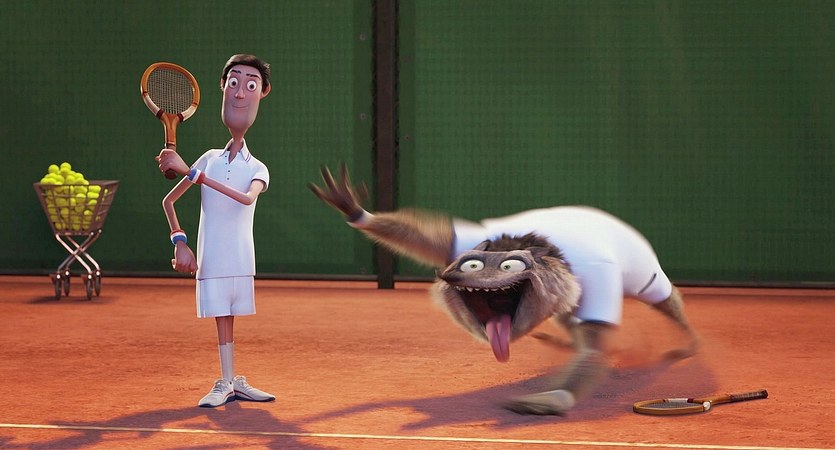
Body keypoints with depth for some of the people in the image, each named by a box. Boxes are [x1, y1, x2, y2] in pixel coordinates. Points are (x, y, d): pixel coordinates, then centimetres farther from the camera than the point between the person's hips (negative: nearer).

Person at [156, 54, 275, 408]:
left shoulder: (257, 169, 2)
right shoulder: (210, 158, 6)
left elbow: (248, 198, -23)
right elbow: (168, 201, 12)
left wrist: (193, 173, -28)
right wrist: (179, 242, -1)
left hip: (242, 259, 0)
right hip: (210, 256, 0)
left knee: (230, 315, 2)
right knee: (222, 317, 1)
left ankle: (233, 383, 10)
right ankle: (227, 383, 7)